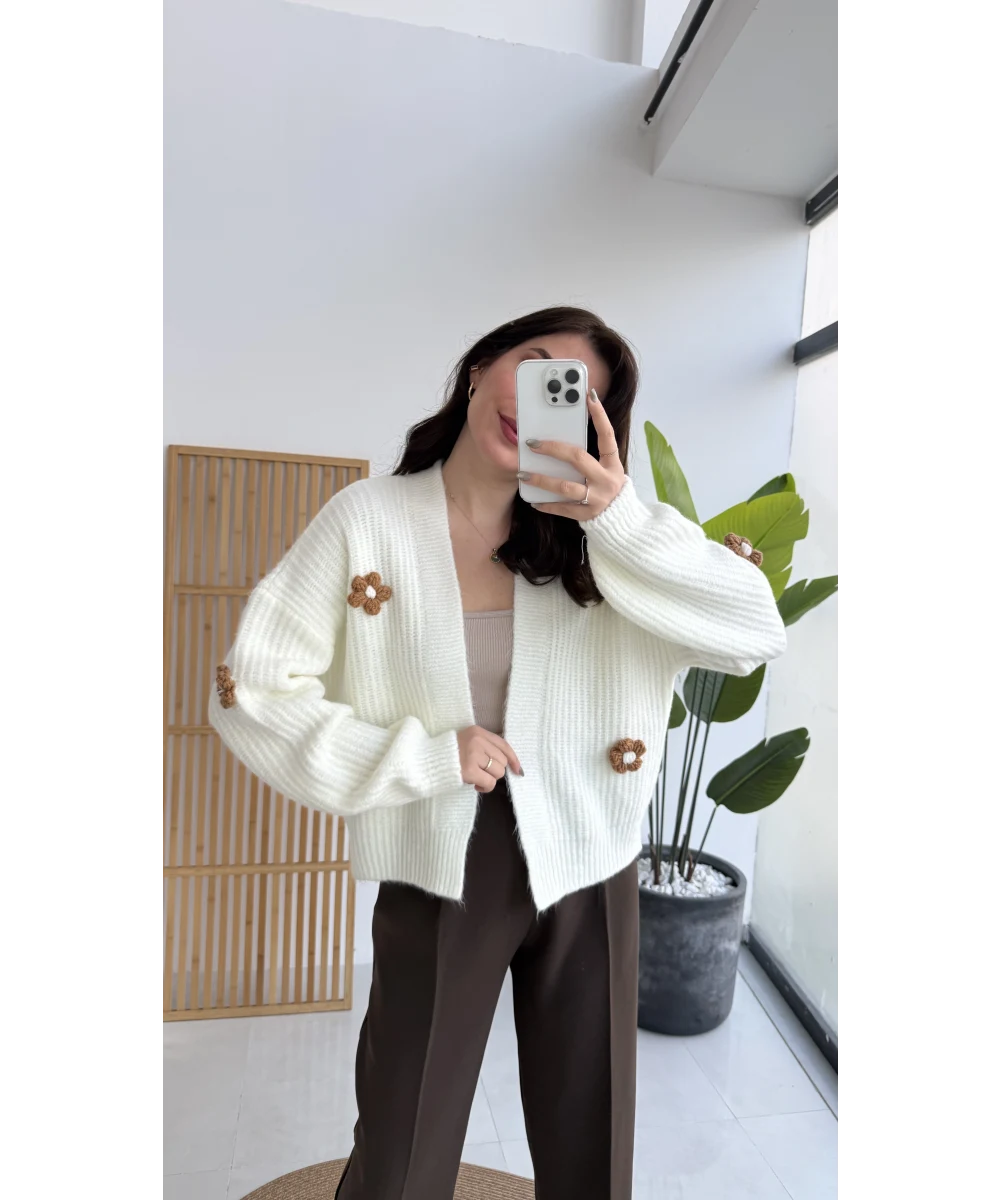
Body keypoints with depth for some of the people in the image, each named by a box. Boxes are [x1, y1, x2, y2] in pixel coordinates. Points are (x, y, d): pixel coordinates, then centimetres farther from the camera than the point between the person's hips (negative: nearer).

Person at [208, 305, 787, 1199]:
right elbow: (250, 693, -9)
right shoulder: (367, 520, -9)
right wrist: (420, 755, -17)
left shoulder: (600, 535, -5)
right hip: (437, 880, -1)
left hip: (588, 877, 2)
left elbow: (759, 633, -13)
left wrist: (621, 516, -25)